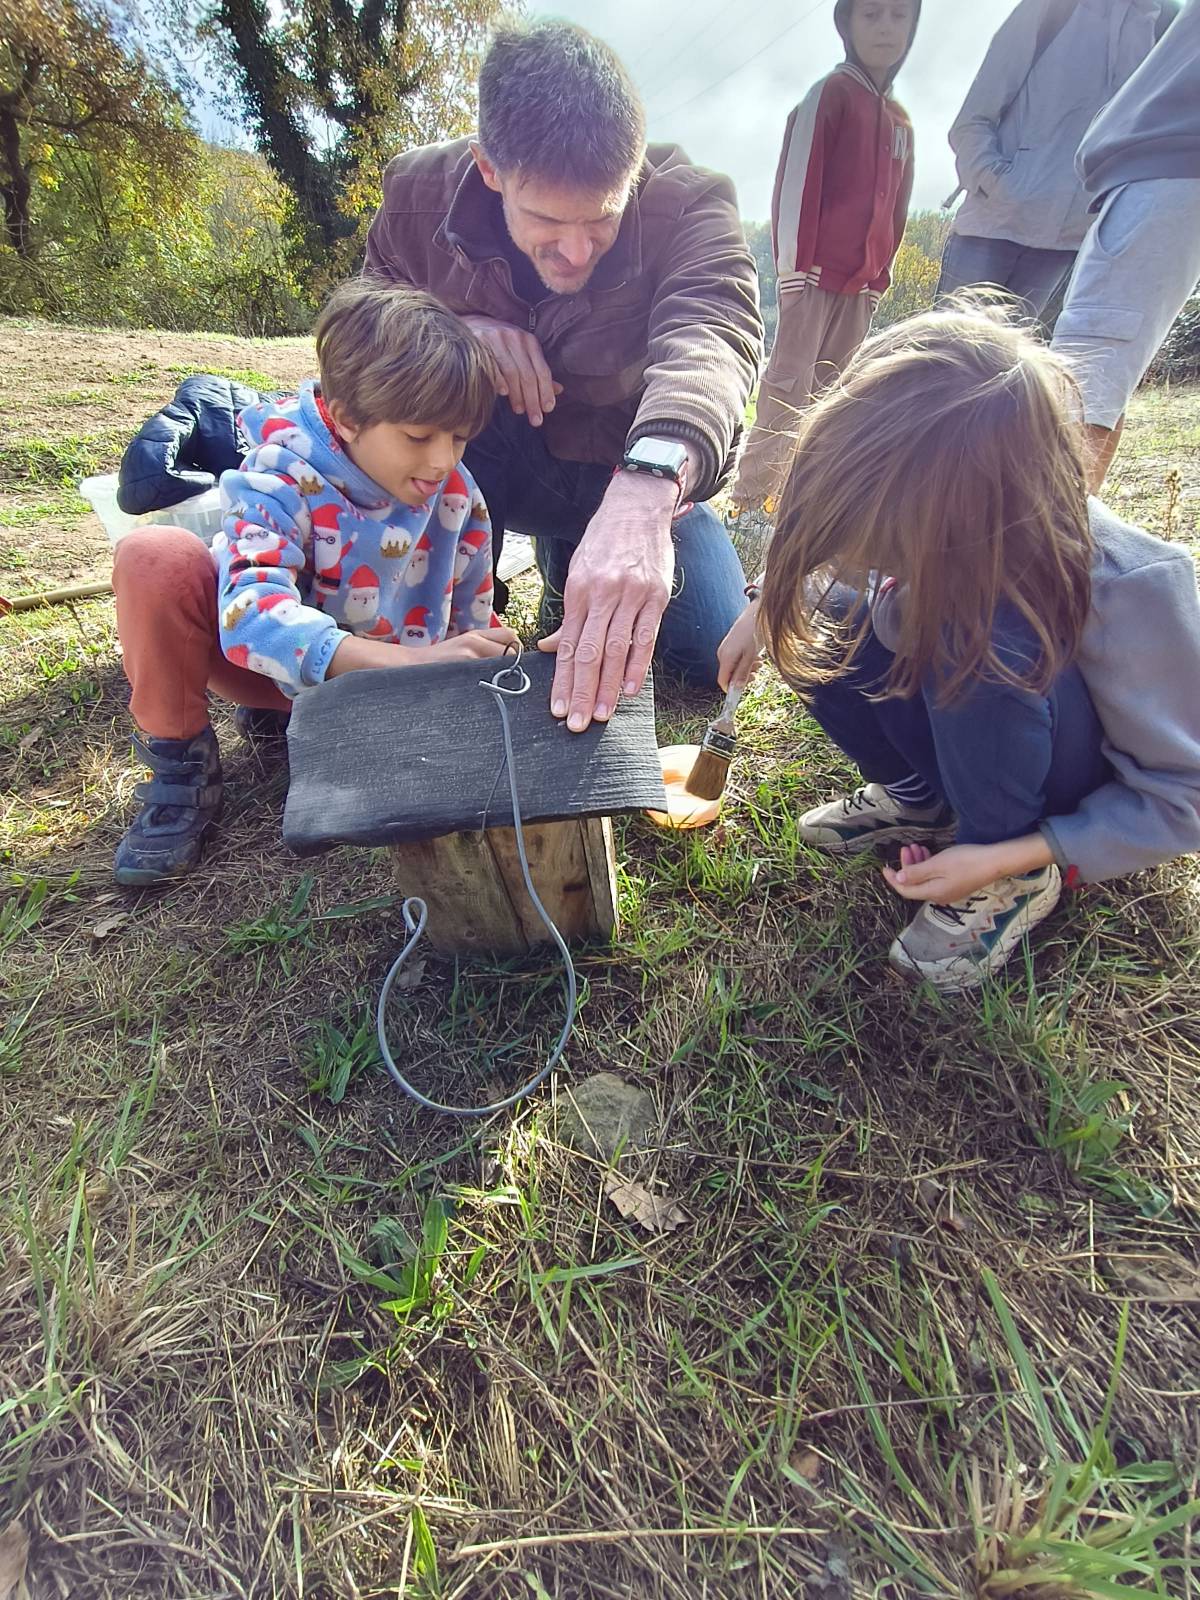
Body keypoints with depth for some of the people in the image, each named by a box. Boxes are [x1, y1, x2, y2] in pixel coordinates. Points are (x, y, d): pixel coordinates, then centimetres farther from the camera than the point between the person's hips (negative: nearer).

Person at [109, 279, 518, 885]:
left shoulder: (457, 496, -15)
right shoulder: (281, 476, -26)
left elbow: (473, 621, -2)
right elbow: (251, 615, -44)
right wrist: (414, 660, -57)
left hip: (381, 680, 4)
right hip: (269, 657, -4)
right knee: (154, 557, -31)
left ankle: (280, 713, 3)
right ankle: (180, 767, -12)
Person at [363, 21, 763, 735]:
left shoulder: (690, 203, -22)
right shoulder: (420, 194, -16)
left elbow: (712, 334, -41)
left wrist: (645, 493, -63)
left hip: (644, 476, 0)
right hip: (484, 461, 1)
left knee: (716, 653, -14)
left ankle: (568, 558, 15)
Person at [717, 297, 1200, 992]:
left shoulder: (1128, 588, -35)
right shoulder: (919, 510, -23)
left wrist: (1006, 859, -29)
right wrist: (767, 609, -16)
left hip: (1090, 795, -4)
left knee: (977, 639, -36)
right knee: (822, 615, -17)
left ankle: (1017, 881, -13)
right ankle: (922, 799, 3)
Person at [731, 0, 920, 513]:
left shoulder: (900, 121, 21)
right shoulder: (829, 94, 1)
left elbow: (896, 207, 23)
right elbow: (795, 181, -7)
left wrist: (880, 277, 15)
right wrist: (793, 265, -14)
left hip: (860, 283, 7)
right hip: (813, 273, -7)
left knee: (832, 392, 6)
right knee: (790, 383, -14)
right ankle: (749, 496, -13)